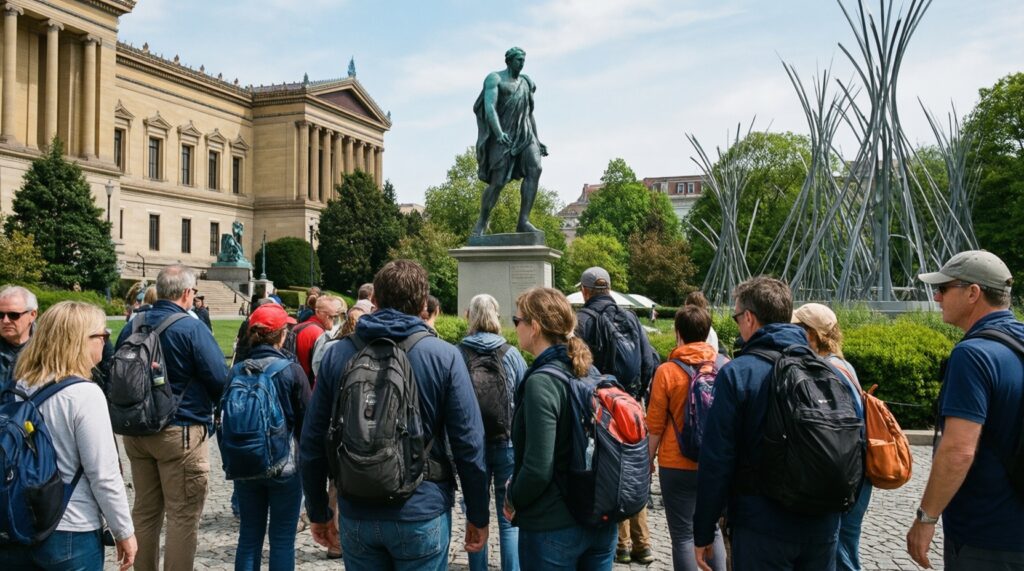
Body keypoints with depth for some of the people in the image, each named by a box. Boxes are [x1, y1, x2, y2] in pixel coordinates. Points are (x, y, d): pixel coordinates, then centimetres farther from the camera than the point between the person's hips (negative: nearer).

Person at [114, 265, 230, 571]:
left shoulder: (132, 326, 4)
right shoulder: (192, 328, -16)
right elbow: (220, 379, -15)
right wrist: (214, 406, 6)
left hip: (136, 430, 7)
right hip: (180, 431, -7)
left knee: (145, 510, 17)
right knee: (183, 515, 2)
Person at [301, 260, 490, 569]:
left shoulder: (336, 354, -1)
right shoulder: (444, 356, -9)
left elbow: (312, 443, 2)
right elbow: (469, 444, -9)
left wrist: (318, 513, 14)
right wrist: (478, 517, 2)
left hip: (356, 515, 3)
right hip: (422, 512, -2)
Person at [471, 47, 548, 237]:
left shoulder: (526, 82, 17)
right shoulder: (494, 79, -3)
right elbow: (489, 108, -18)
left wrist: (537, 141, 18)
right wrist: (498, 133, -34)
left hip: (524, 135, 5)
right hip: (503, 138, -5)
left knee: (535, 169, -21)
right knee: (498, 183, -11)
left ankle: (523, 221, -23)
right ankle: (482, 221, 14)